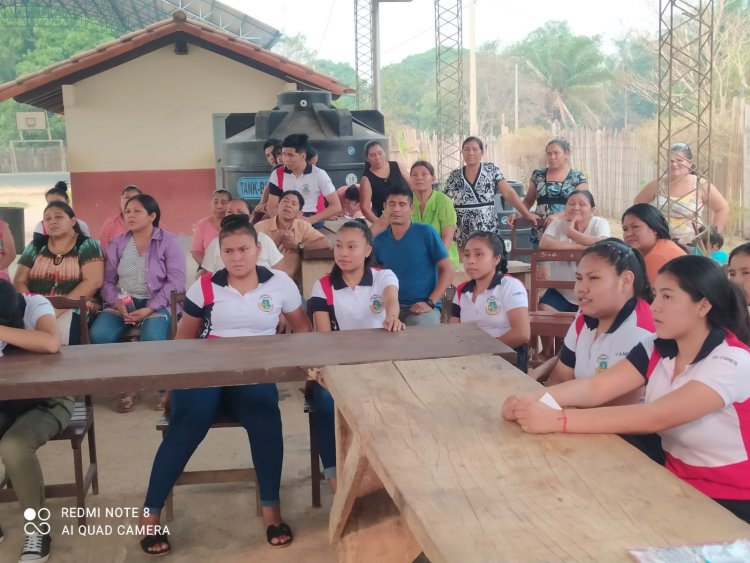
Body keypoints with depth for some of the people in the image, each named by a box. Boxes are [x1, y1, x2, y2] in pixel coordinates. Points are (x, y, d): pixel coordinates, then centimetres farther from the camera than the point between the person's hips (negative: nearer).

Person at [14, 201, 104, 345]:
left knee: (60, 331, -35)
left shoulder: (87, 245, 4)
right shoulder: (35, 246, 15)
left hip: (73, 309, -3)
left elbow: (93, 282, -9)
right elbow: (19, 282, 11)